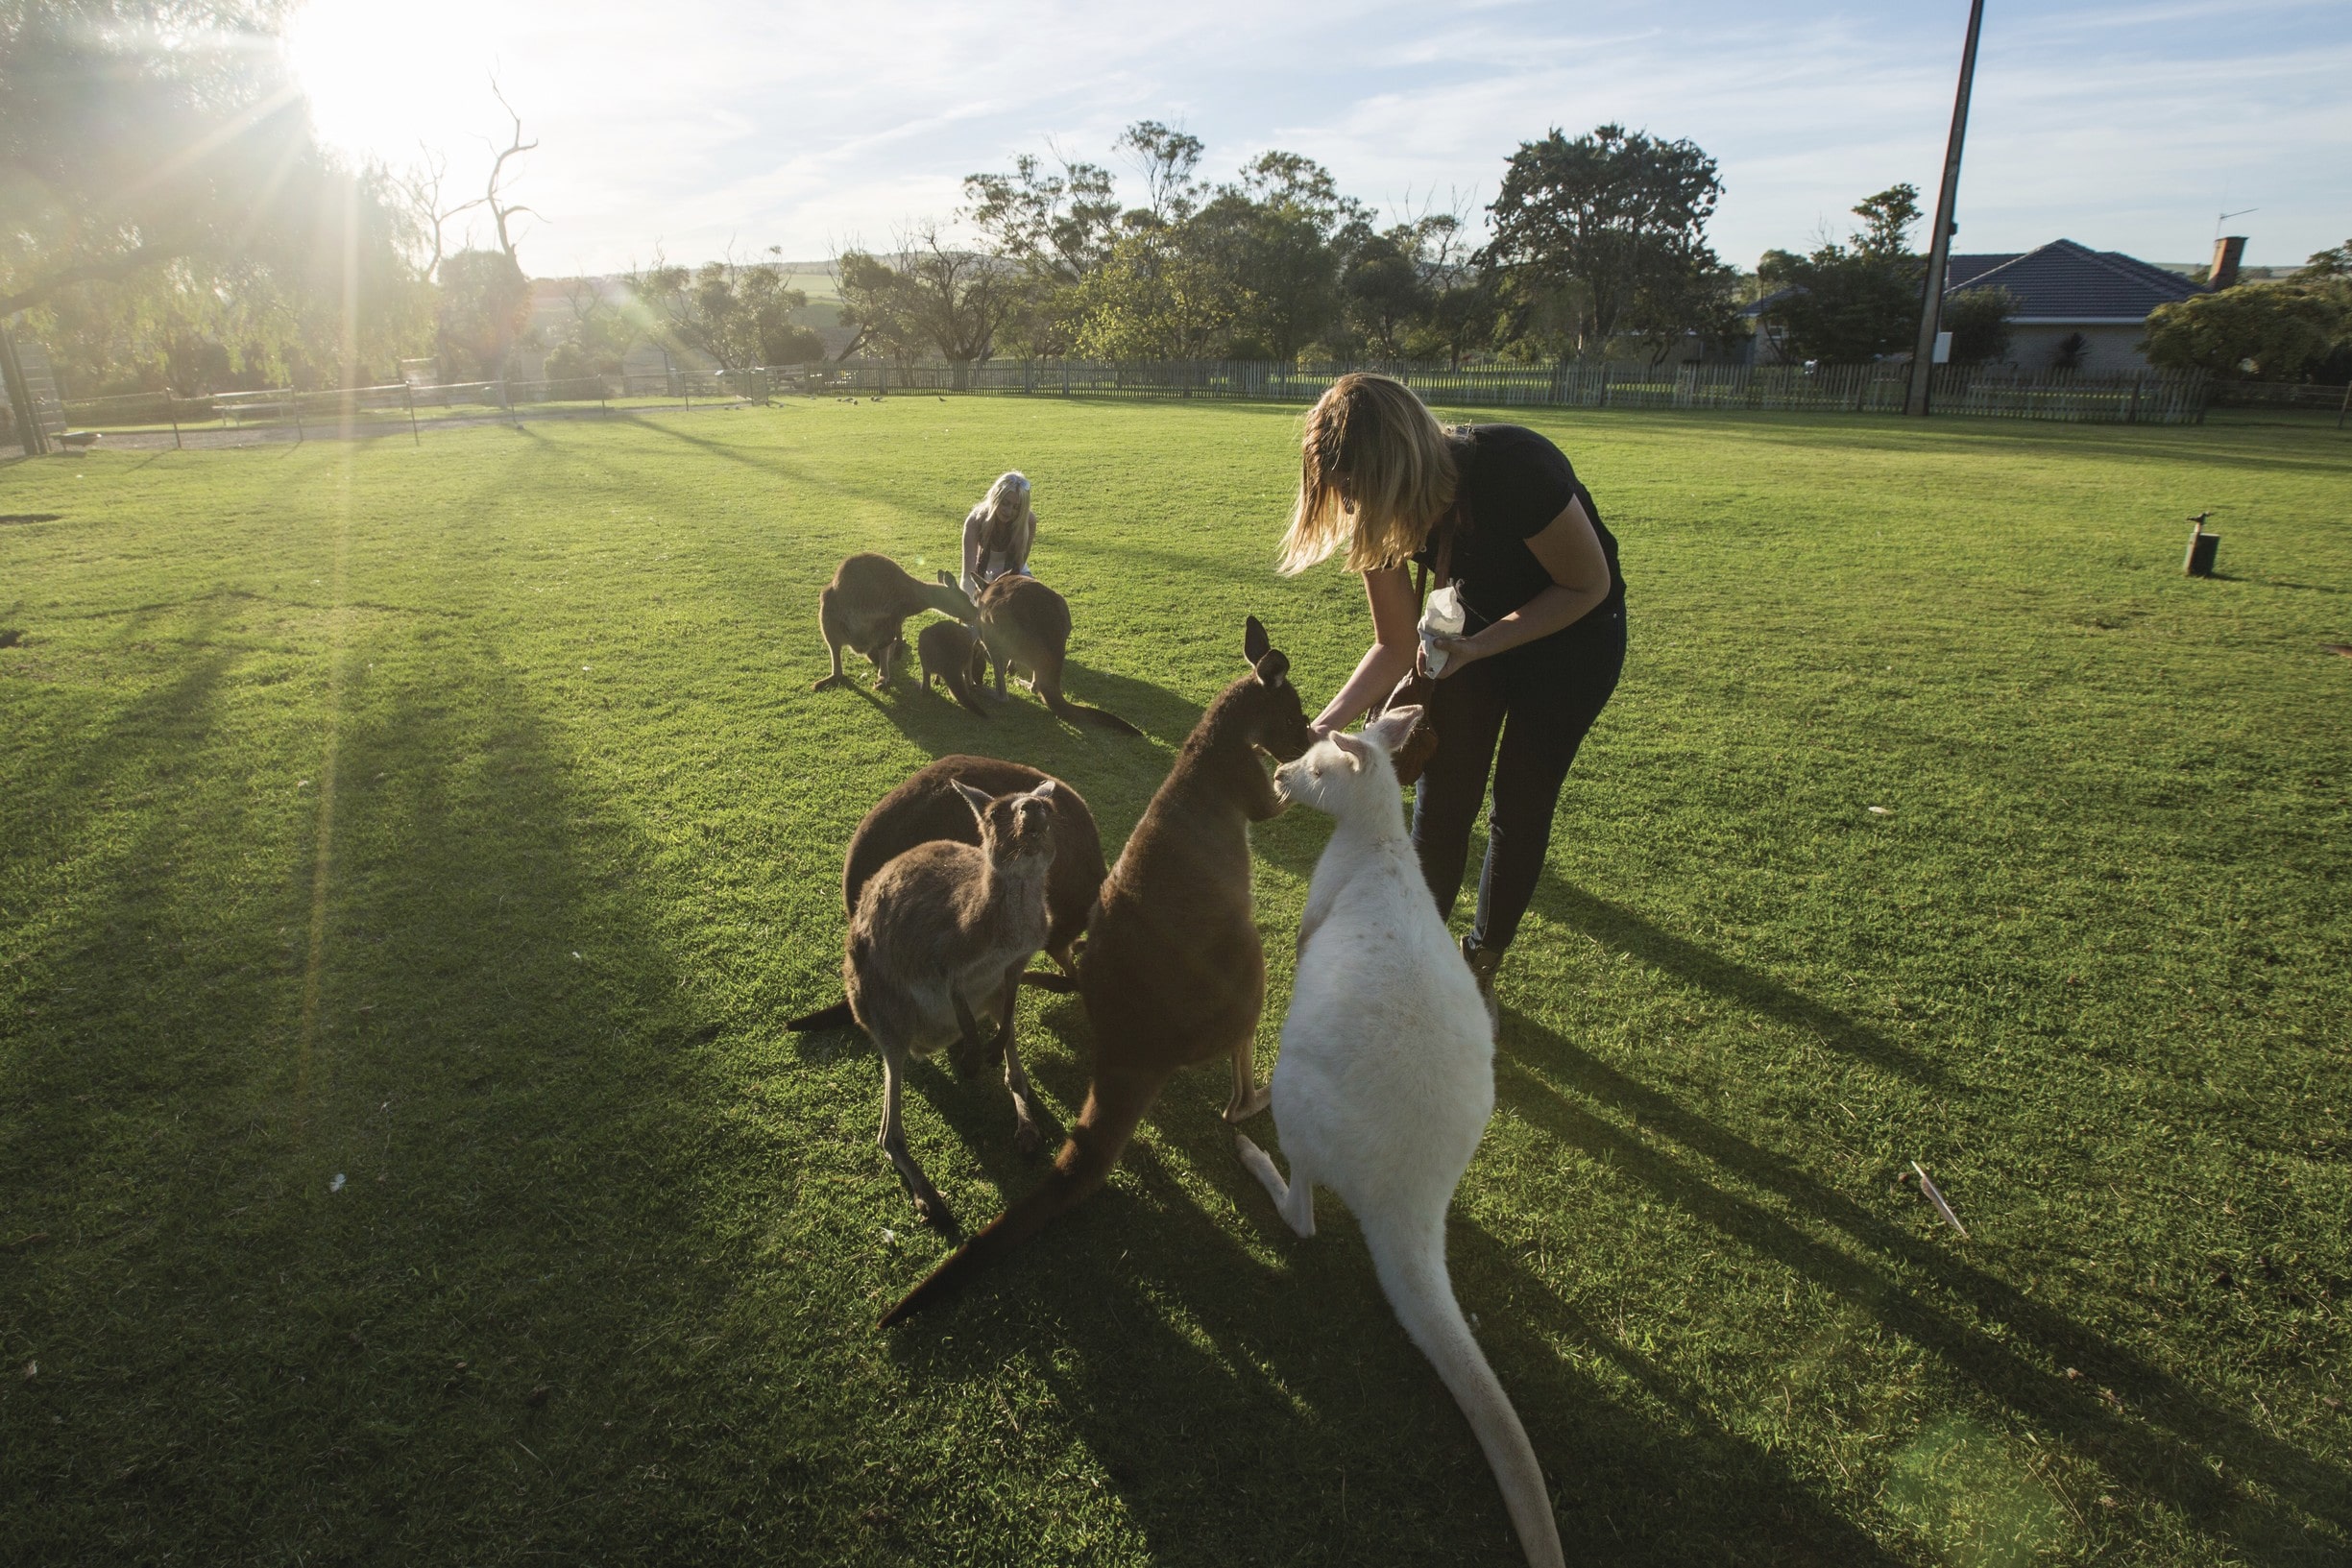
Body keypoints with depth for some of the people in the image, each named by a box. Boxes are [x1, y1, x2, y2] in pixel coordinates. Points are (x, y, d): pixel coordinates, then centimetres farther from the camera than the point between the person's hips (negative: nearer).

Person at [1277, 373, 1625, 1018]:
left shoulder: (1514, 469, -37)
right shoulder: (1382, 513, -20)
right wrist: (1327, 722, -25)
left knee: (1521, 809, 3)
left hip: (1573, 633, -4)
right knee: (1441, 801, 3)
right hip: (1477, 622, 4)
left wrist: (1477, 648, -29)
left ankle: (1481, 967, 23)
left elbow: (1588, 586, -22)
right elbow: (1397, 645, -11)